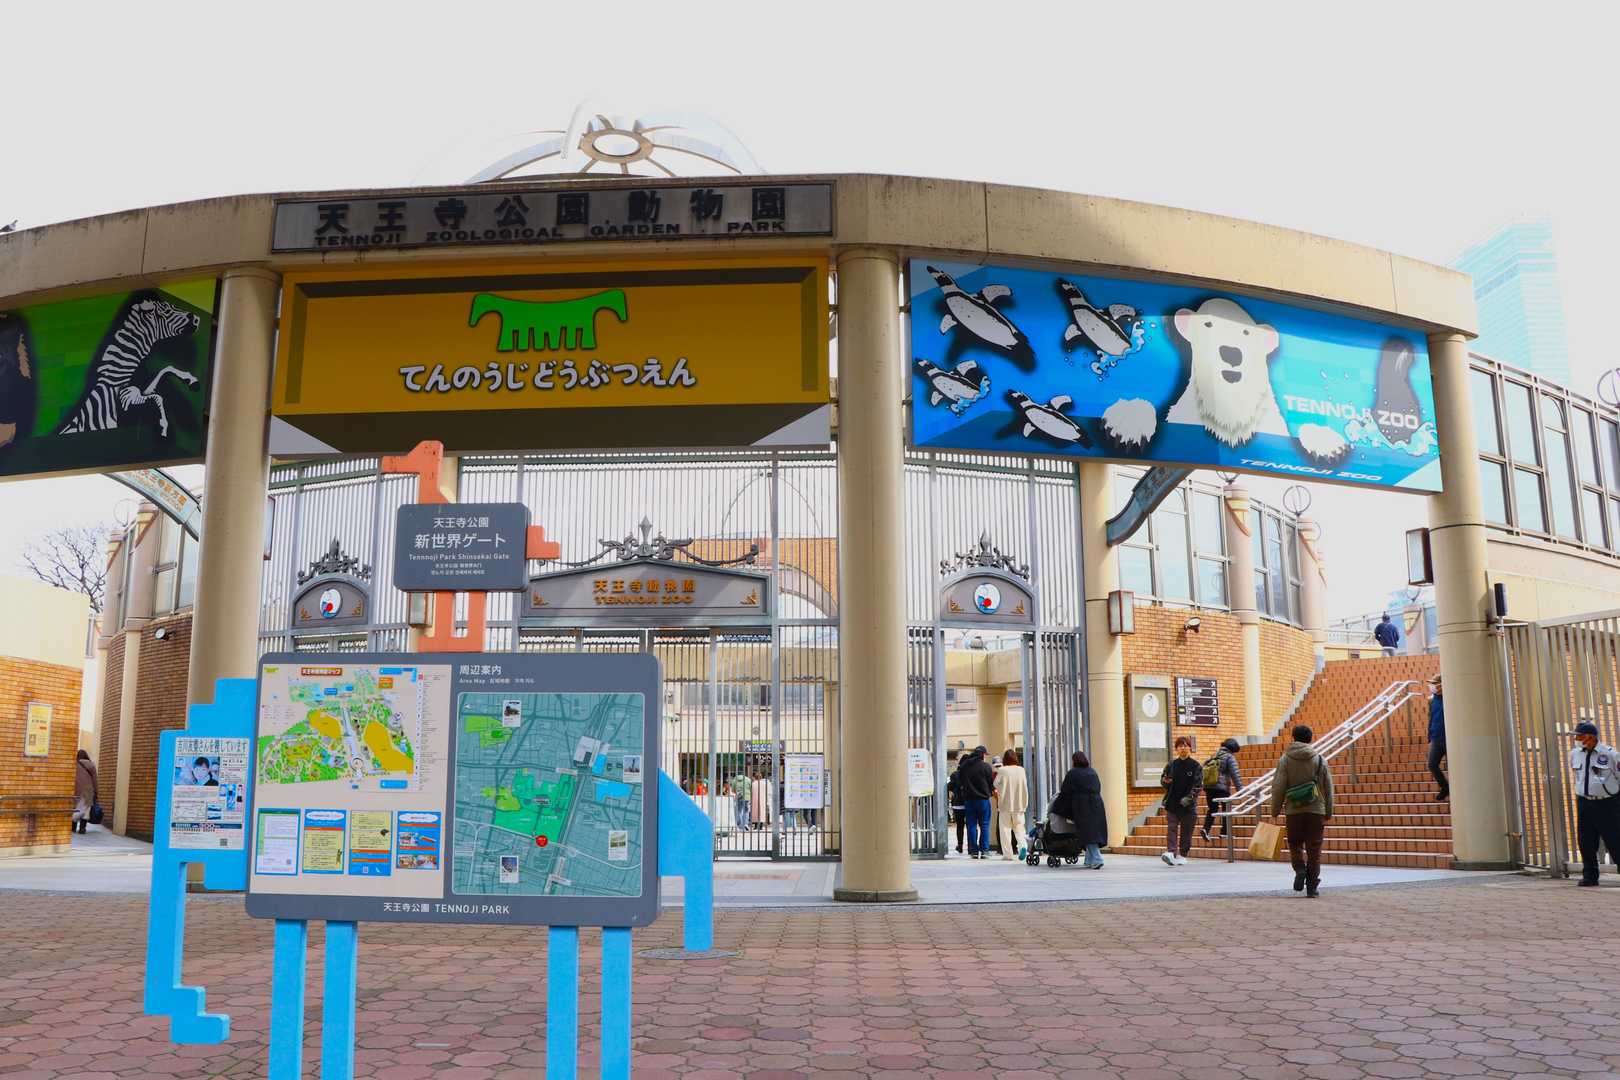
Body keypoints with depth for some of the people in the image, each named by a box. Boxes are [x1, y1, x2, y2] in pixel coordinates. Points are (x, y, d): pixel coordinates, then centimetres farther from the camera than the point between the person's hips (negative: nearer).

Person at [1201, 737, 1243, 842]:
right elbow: (1235, 774, -9)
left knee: (1212, 809, 13)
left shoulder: (1214, 756, 16)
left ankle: (1206, 829, -5)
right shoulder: (1229, 757, -3)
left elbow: (1203, 769, 17)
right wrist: (1240, 788, -7)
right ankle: (1225, 832, 10)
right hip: (1222, 788, -5)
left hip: (1208, 787, 5)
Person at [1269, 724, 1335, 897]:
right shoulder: (1320, 760, 2)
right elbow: (1328, 789, 5)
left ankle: (1300, 869, -8)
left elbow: (1278, 787, -5)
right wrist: (1328, 813, 14)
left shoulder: (1285, 760, -3)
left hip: (1294, 811, -1)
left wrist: (1275, 811, 2)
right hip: (1316, 811, 1)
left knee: (1295, 843, 16)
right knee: (1314, 848, 7)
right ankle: (1312, 885, 6)